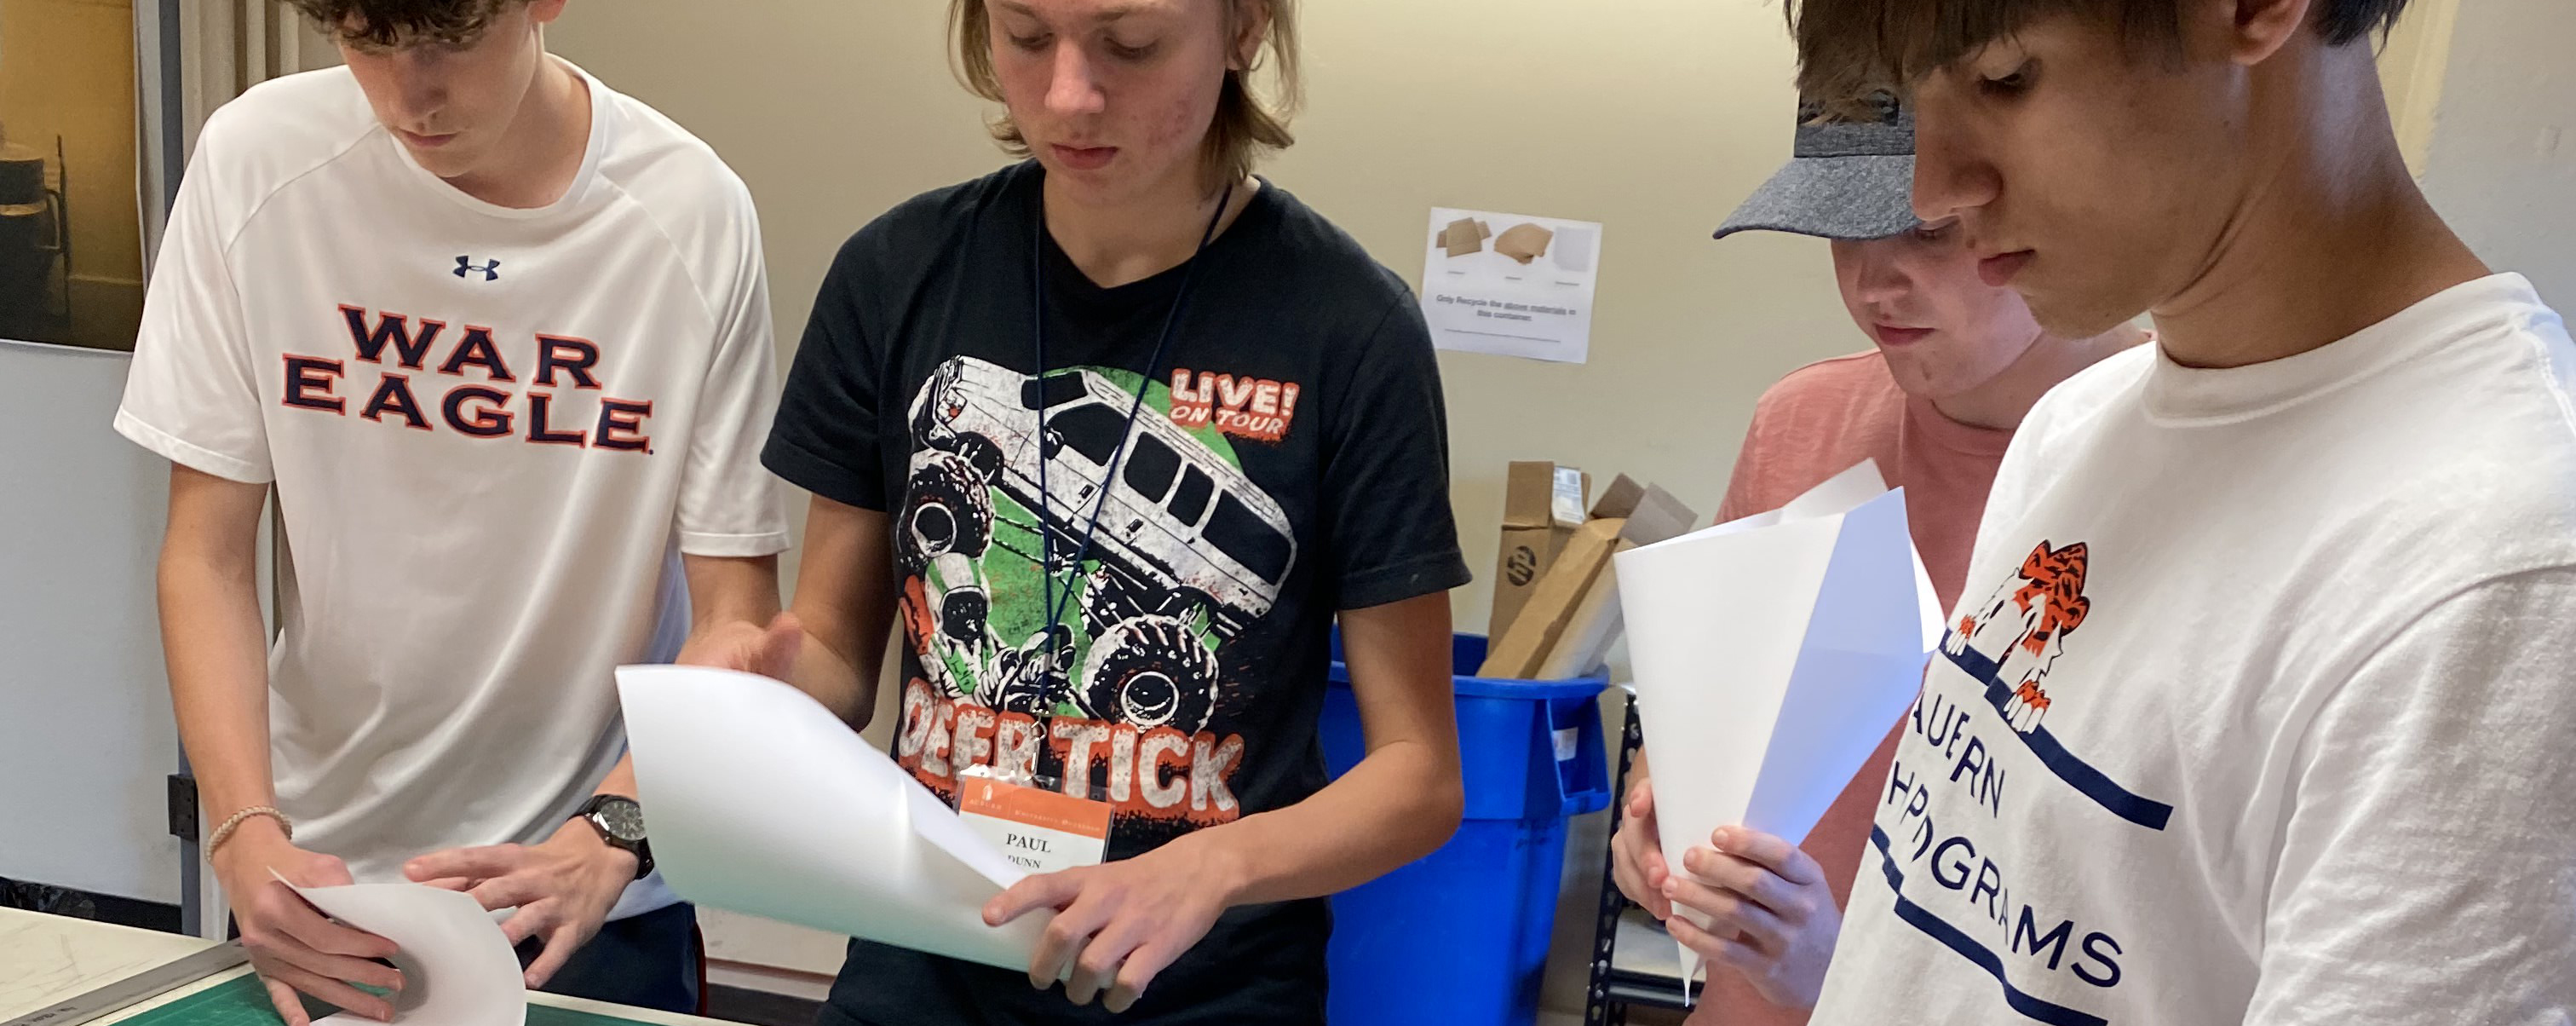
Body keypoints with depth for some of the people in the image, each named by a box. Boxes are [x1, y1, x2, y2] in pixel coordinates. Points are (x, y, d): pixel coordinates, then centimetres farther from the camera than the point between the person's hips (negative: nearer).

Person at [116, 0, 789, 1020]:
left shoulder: (690, 216, -15)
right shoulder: (255, 163, -10)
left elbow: (734, 617, -10)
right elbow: (208, 557, -5)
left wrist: (604, 843, -23)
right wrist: (246, 834, -18)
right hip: (319, 873, 2)